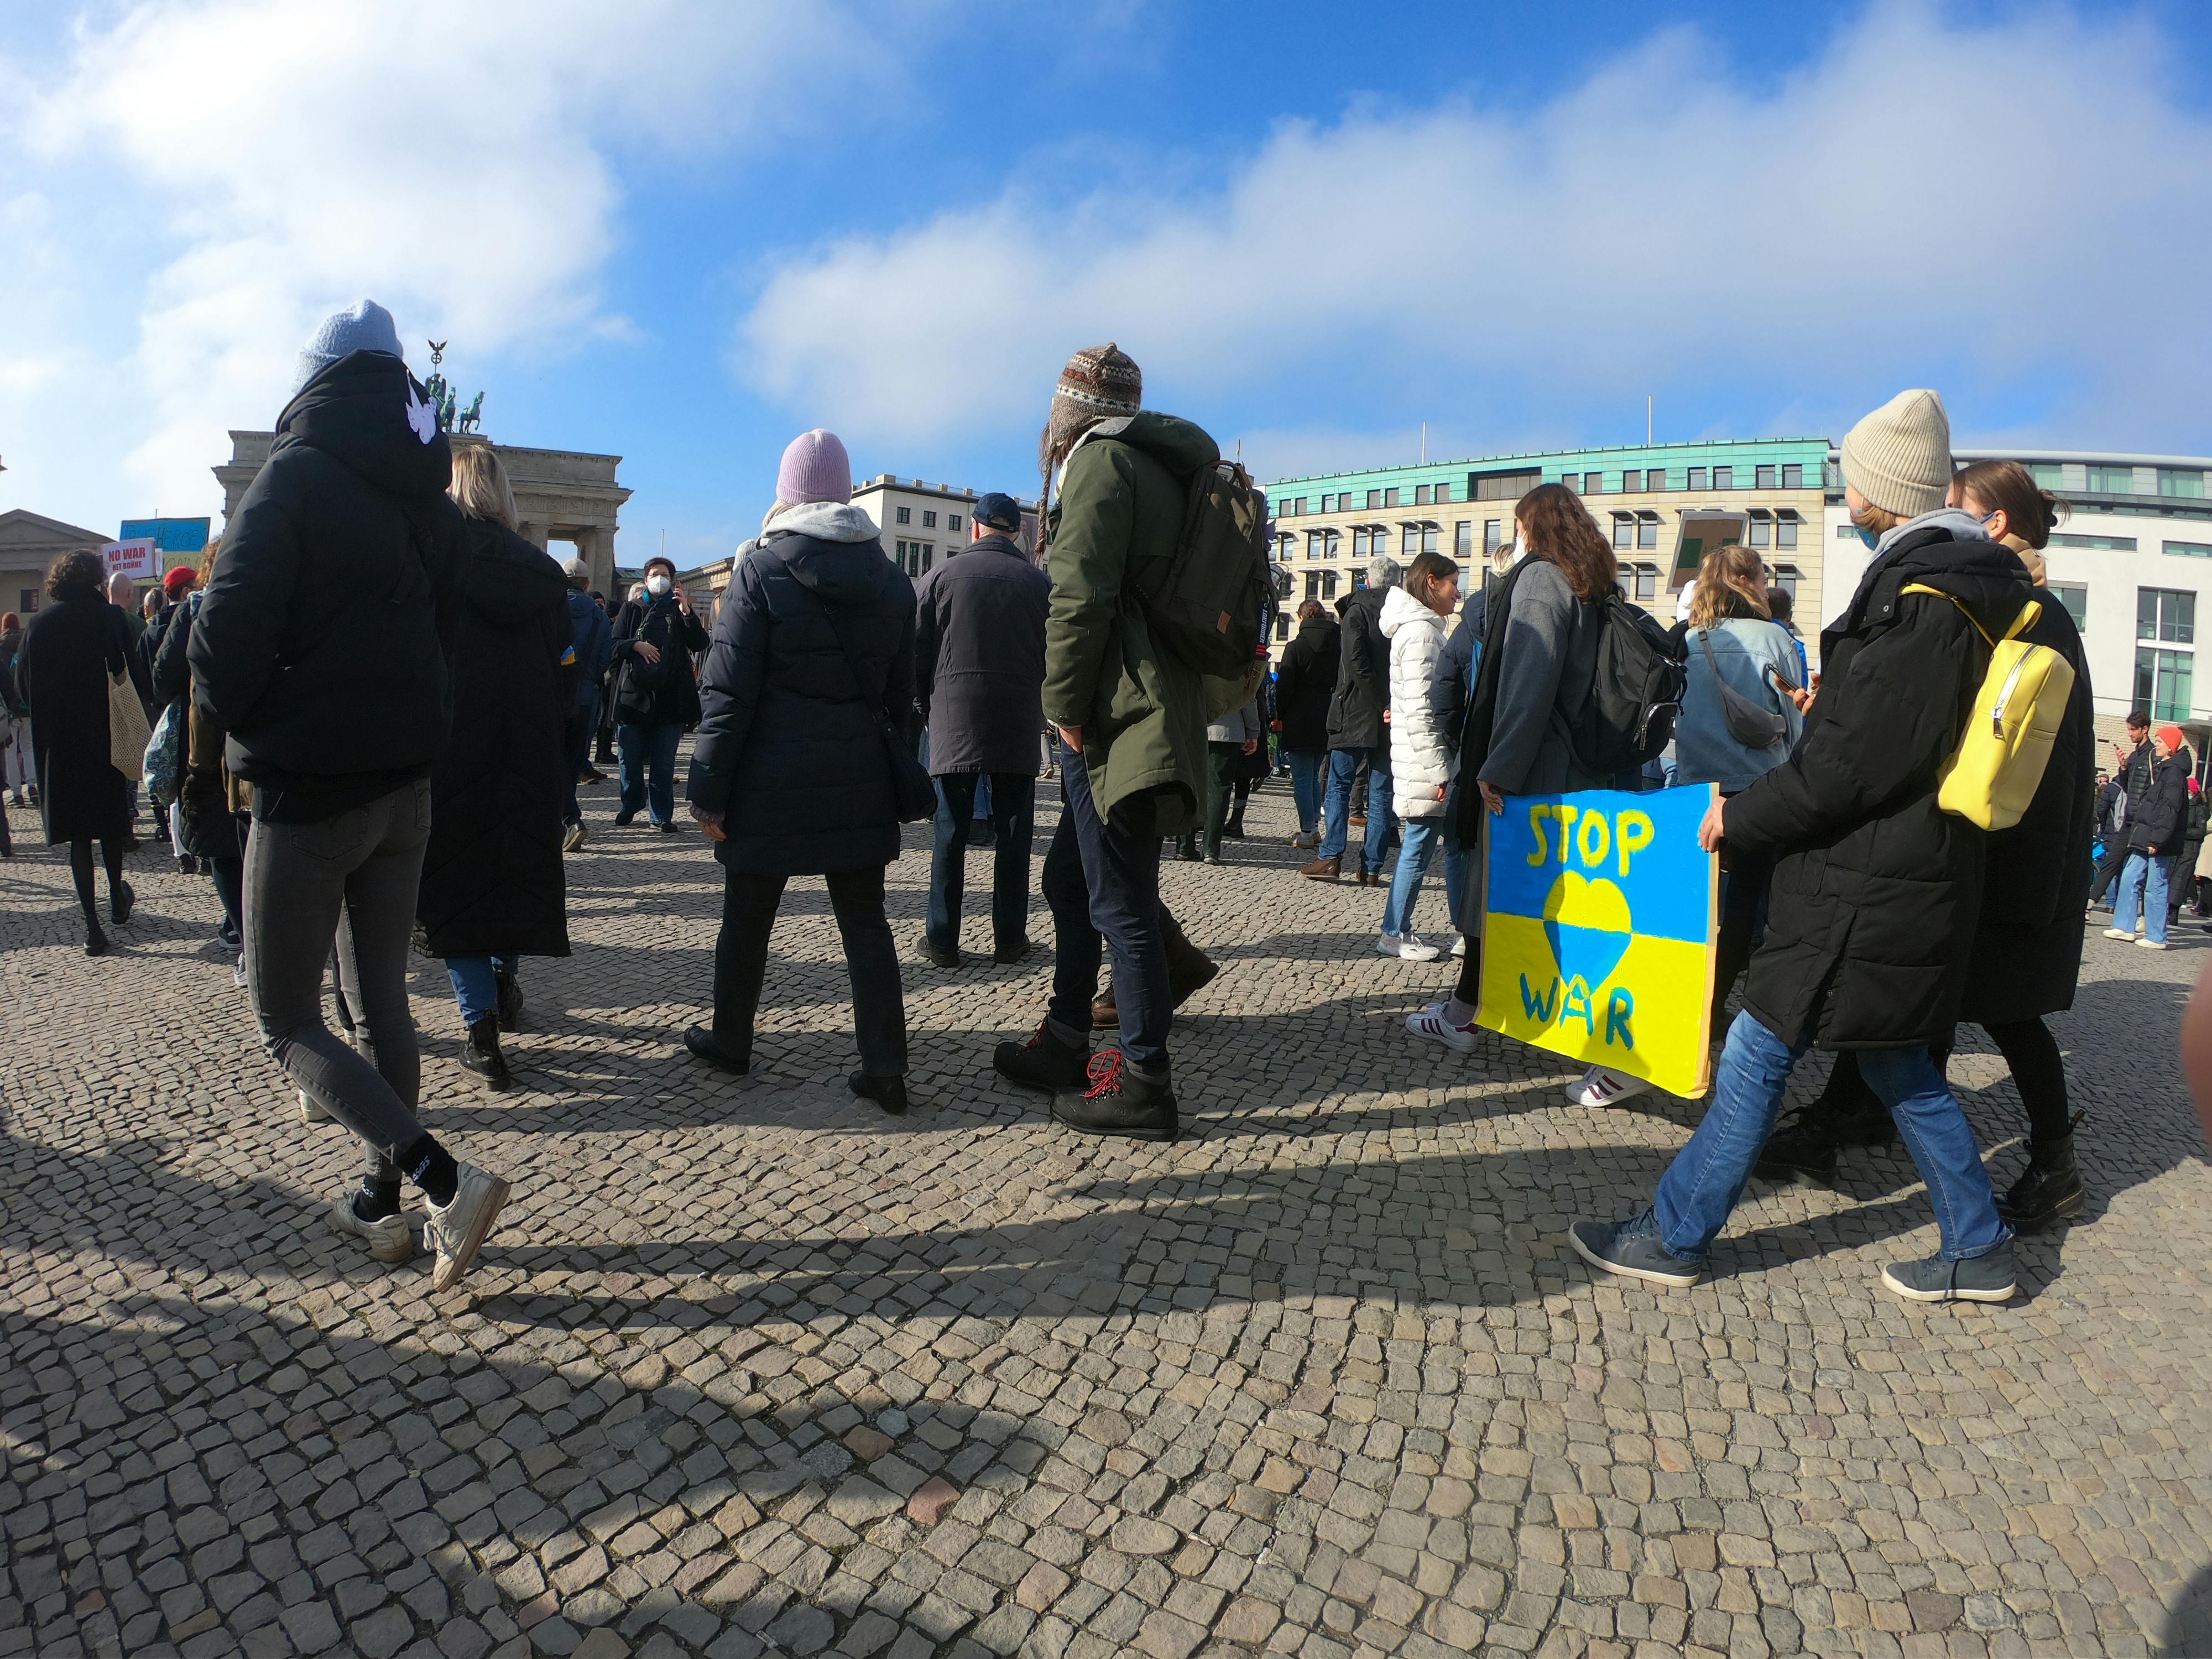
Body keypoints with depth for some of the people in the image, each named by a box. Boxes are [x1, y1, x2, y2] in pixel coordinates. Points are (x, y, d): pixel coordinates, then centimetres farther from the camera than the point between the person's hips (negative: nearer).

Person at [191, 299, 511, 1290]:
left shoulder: (296, 475, -11)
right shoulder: (429, 501, 8)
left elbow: (231, 624, -18)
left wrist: (227, 713, 0)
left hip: (309, 791, -6)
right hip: (405, 786, 7)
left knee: (284, 1023, 3)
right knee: (381, 1000, 16)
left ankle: (446, 1180, -10)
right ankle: (380, 1204, 26)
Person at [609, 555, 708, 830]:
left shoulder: (679, 610, 9)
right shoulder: (632, 609, 11)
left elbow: (700, 644, -2)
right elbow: (614, 645, 6)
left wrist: (688, 613, -14)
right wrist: (636, 645, -13)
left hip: (670, 697, -1)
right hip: (634, 694, 1)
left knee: (664, 762, 1)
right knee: (630, 758, 7)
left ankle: (661, 815, 7)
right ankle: (631, 805, 26)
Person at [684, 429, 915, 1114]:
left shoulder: (761, 570, -7)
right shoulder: (891, 577, 7)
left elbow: (727, 691, -10)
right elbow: (901, 691, 10)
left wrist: (708, 789, -6)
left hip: (773, 781, -3)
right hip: (860, 784, 4)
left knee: (747, 916, 13)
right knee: (865, 920, 7)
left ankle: (730, 1040, 29)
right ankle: (886, 1067, 4)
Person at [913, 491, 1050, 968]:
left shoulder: (941, 576, 1)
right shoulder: (1039, 582, 3)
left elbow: (917, 655, 1)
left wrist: (932, 709, 14)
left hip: (953, 727, 0)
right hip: (1018, 728, 1)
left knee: (950, 834, 4)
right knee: (1012, 835, 7)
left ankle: (942, 940, 7)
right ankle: (1009, 938, 11)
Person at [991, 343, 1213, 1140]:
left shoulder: (1101, 461, -8)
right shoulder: (1163, 470, 21)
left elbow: (1080, 598, -20)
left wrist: (1066, 705, -12)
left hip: (1115, 718, -10)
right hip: (1153, 711, 10)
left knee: (1121, 903, -6)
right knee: (1070, 878, 19)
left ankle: (1143, 1084, 2)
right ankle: (1064, 1043, 29)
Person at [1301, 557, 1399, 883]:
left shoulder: (1358, 609, -3)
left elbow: (1357, 662, -15)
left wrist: (1382, 706, -12)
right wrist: (1393, 705, 3)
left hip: (1355, 714, -3)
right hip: (1392, 721, 3)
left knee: (1339, 786, 4)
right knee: (1381, 792, 6)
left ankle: (1331, 856, -3)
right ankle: (1372, 868, 6)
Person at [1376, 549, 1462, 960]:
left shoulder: (1427, 628, 19)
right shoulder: (1421, 632, -14)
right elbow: (1419, 709, -20)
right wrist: (1438, 770, -20)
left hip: (1433, 760, 10)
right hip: (1425, 764, -10)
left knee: (1456, 843, 11)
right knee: (1420, 845, -2)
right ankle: (1395, 934, 8)